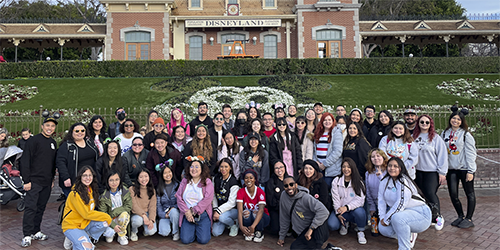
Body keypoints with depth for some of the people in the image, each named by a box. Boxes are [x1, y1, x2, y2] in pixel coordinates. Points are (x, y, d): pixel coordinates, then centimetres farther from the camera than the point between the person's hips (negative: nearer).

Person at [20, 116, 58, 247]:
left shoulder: (53, 143, 14)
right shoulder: (34, 140, -7)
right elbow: (25, 161, -11)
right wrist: (26, 180, -14)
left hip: (47, 182, 6)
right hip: (34, 181, -6)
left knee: (41, 208, 12)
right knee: (30, 208, -5)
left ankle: (36, 231, 21)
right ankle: (27, 235, 2)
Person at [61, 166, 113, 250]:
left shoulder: (91, 190, 5)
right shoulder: (75, 194, -19)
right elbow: (86, 214, -21)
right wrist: (106, 216, -20)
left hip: (86, 223, 7)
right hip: (72, 226, -7)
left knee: (106, 222, -22)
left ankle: (91, 239, 2)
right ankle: (73, 240, 1)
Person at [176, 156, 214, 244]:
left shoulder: (207, 182, -1)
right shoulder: (184, 181, 10)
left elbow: (207, 199, -10)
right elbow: (179, 197, 4)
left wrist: (194, 211, -14)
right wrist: (187, 211, -10)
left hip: (202, 215, -2)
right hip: (187, 215, 2)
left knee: (203, 240, -14)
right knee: (185, 240, -12)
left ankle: (201, 229, 19)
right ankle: (193, 229, 20)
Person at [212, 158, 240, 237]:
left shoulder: (233, 183, -17)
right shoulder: (216, 178, -1)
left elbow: (231, 203, -19)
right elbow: (213, 195, 3)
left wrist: (219, 211, -22)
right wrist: (215, 209, -6)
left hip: (233, 209, -5)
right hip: (220, 208, 5)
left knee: (221, 217, -35)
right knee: (215, 232, -9)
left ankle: (234, 224, -3)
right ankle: (226, 222, 21)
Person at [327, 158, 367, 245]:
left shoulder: (359, 182, -1)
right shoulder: (336, 181, 4)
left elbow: (360, 200, -13)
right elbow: (335, 199, -1)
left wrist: (347, 207, -28)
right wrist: (338, 213, -15)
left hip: (354, 209, -1)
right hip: (340, 210, 1)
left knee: (359, 211, -37)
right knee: (332, 225, -25)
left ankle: (361, 232, -6)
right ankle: (345, 223, 11)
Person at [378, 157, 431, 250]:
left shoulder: (404, 181, -20)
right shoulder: (385, 181, 3)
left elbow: (401, 204, -24)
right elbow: (381, 200, 4)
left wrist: (386, 220, -19)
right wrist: (382, 217, -8)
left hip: (420, 213, -8)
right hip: (403, 213, 8)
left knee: (397, 218, -36)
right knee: (382, 228, -9)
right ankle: (409, 236, 16)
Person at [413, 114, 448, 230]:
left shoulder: (436, 137, -5)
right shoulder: (414, 137, 6)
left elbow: (442, 155, -5)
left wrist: (442, 172, -8)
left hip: (432, 171, -4)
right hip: (418, 171, 4)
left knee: (430, 193, -9)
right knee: (424, 194, 9)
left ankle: (438, 217, 12)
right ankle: (430, 218, 23)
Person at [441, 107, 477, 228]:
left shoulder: (466, 134, -6)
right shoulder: (445, 134, 6)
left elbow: (470, 153, -8)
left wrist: (470, 171, -12)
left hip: (464, 168, -4)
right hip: (451, 169, 4)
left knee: (469, 193, 7)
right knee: (453, 194, 3)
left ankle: (469, 219, 18)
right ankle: (461, 216, 22)